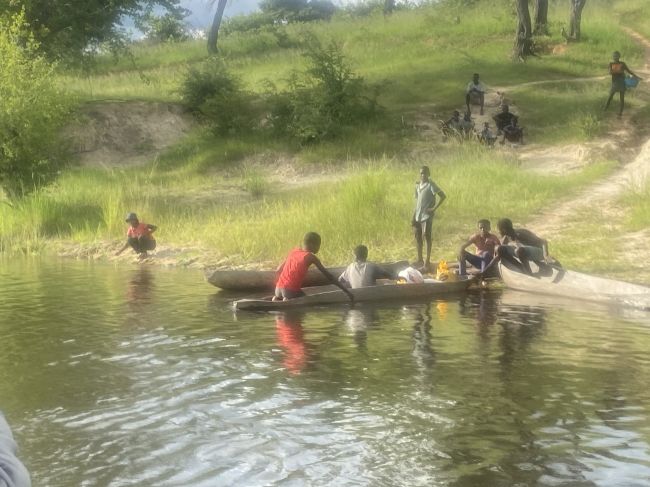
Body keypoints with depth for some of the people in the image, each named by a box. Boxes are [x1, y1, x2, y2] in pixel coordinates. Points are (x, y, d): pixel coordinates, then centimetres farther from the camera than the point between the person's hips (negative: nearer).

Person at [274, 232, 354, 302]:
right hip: (291, 290, -6)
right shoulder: (310, 257, -1)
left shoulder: (294, 251, 16)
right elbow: (328, 275, -4)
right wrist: (346, 291, -3)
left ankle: (277, 299, 5)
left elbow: (278, 271, 20)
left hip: (278, 288, 6)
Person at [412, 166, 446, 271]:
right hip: (418, 215, 7)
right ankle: (420, 260, 20)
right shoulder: (417, 185, 12)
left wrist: (435, 208, -17)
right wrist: (413, 217, 14)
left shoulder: (431, 185, -9)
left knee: (427, 237, -5)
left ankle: (428, 261, 1)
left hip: (427, 216, -7)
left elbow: (443, 196, -15)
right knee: (418, 238, 10)